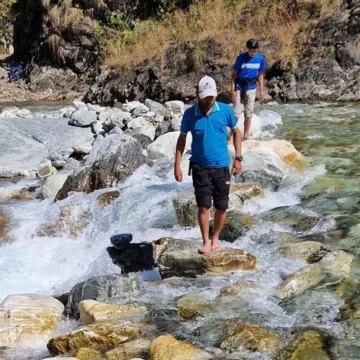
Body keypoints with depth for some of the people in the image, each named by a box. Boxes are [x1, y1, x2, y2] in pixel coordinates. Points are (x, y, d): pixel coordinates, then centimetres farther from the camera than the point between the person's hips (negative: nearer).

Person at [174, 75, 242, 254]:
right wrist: (177, 165, -1)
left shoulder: (226, 110, -6)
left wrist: (238, 158, 1)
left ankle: (215, 238, 27)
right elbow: (182, 139, 3)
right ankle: (205, 241, 13)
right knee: (203, 205, -3)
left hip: (221, 166, 1)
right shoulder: (190, 114, -7)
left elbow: (236, 132, 8)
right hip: (200, 167, -1)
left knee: (221, 207, 7)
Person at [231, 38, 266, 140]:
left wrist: (262, 91, 5)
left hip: (251, 88, 3)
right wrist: (232, 90, -11)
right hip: (239, 87, -3)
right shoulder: (241, 58, -11)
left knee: (249, 114, 9)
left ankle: (246, 136, 19)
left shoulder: (260, 59, -4)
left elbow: (260, 75, 6)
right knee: (236, 113, -6)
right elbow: (234, 74, -6)